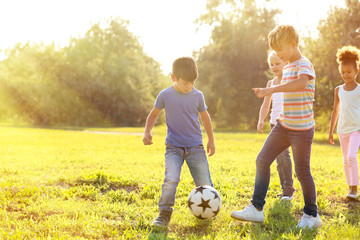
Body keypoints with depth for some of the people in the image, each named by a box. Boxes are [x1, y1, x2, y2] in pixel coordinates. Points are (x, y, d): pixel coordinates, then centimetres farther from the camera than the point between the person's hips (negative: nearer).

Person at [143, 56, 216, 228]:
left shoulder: (198, 95, 0)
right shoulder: (165, 95, -4)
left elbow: (205, 117, 16)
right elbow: (153, 114, 10)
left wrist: (211, 140, 18)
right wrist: (147, 132, -4)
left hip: (195, 147, 2)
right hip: (174, 147, -2)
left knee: (205, 185, 0)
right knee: (171, 179, -24)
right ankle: (164, 214, -8)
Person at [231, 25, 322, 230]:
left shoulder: (304, 64, -14)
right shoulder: (287, 67, 14)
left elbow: (302, 83, -37)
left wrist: (271, 90, -41)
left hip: (302, 128, -8)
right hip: (283, 126, 8)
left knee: (302, 172, 0)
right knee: (262, 160, 0)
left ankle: (312, 216, 18)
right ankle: (257, 209, 5)